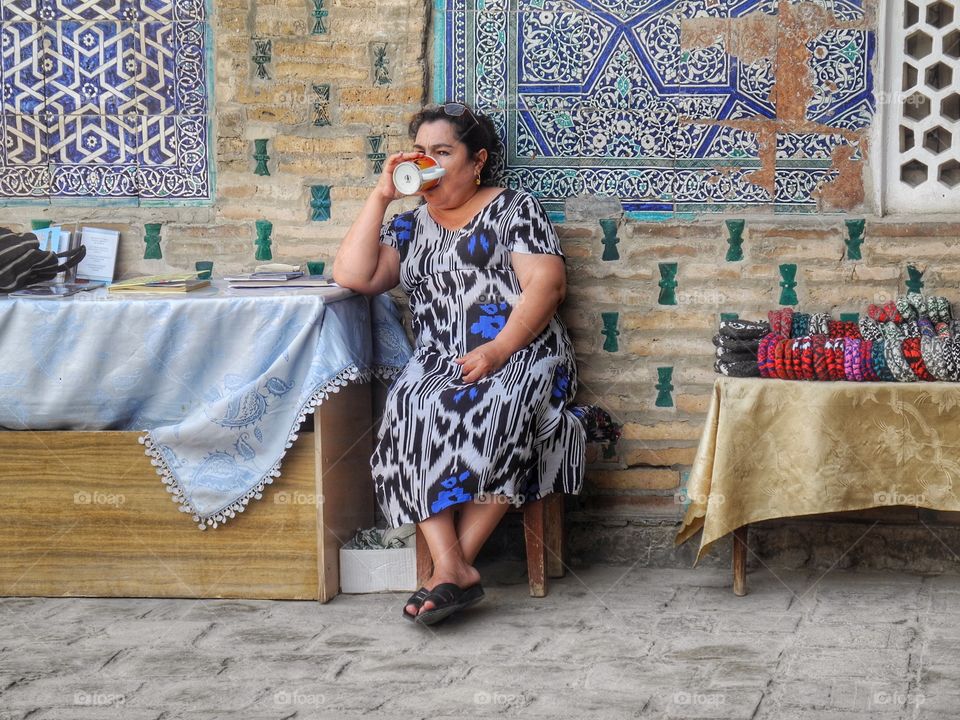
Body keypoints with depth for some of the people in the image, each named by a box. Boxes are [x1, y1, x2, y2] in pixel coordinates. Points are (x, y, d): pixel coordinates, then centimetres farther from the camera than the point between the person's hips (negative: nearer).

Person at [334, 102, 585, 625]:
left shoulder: (514, 209, 9)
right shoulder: (411, 226, 23)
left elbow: (547, 285, -4)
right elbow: (351, 276, 8)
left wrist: (497, 351, -18)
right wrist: (381, 196, 6)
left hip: (521, 353, -3)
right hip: (439, 363, 3)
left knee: (490, 412, -37)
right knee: (410, 412, -32)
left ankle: (453, 564, -34)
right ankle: (455, 572, -40)